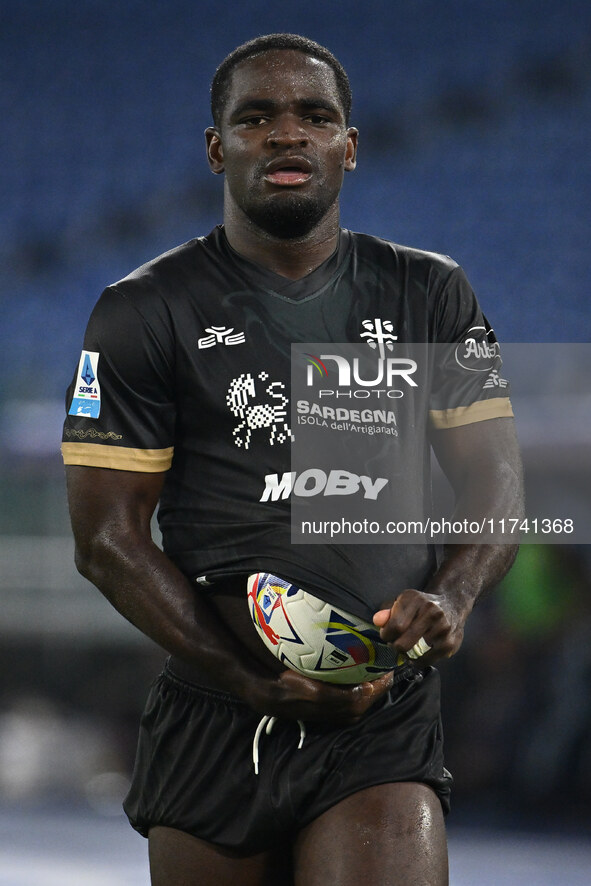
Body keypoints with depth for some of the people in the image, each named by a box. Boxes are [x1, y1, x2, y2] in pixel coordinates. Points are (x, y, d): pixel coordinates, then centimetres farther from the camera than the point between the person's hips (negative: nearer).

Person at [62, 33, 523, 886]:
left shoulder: (430, 296, 10)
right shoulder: (145, 313, 2)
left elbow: (495, 489, 11)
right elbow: (108, 536, -1)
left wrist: (450, 600, -13)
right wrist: (256, 684, -12)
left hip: (387, 727, 0)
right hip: (216, 731, 0)